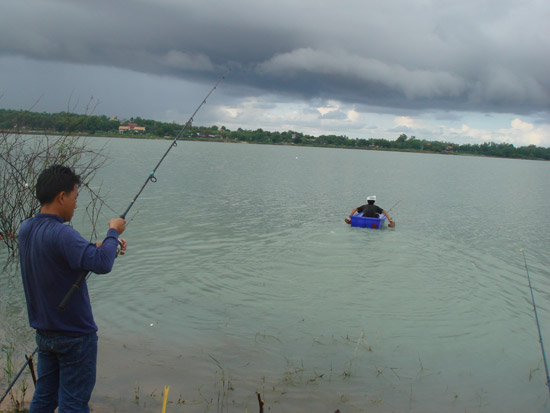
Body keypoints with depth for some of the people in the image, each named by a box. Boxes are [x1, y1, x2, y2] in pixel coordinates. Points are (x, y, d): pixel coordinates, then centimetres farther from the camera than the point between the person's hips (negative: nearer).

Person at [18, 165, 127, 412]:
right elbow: (101, 264, -35)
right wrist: (113, 232, -18)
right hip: (74, 335, -8)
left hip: (44, 333, 8)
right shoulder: (60, 233, -26)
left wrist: (105, 244, 5)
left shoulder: (26, 230, 1)